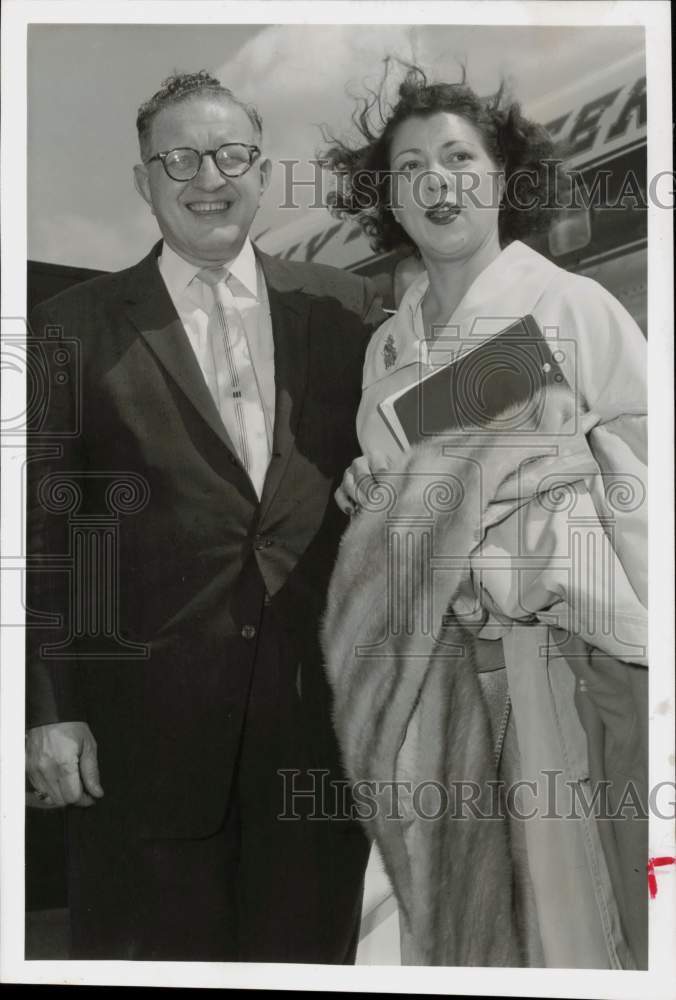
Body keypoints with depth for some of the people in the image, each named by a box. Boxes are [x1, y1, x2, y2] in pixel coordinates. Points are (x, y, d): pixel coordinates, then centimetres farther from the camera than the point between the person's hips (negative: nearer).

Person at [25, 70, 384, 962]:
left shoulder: (344, 308, 5)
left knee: (310, 944, 18)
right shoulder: (75, 328, -1)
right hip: (149, 726, -2)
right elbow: (39, 527, -3)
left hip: (318, 716, 2)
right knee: (161, 945, 15)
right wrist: (47, 708, -6)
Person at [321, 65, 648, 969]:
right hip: (430, 662, 5)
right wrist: (368, 491, -1)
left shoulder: (575, 308, -5)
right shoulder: (387, 345, 10)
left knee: (564, 889, 4)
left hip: (557, 651, -4)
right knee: (456, 890, 13)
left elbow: (649, 473, -6)